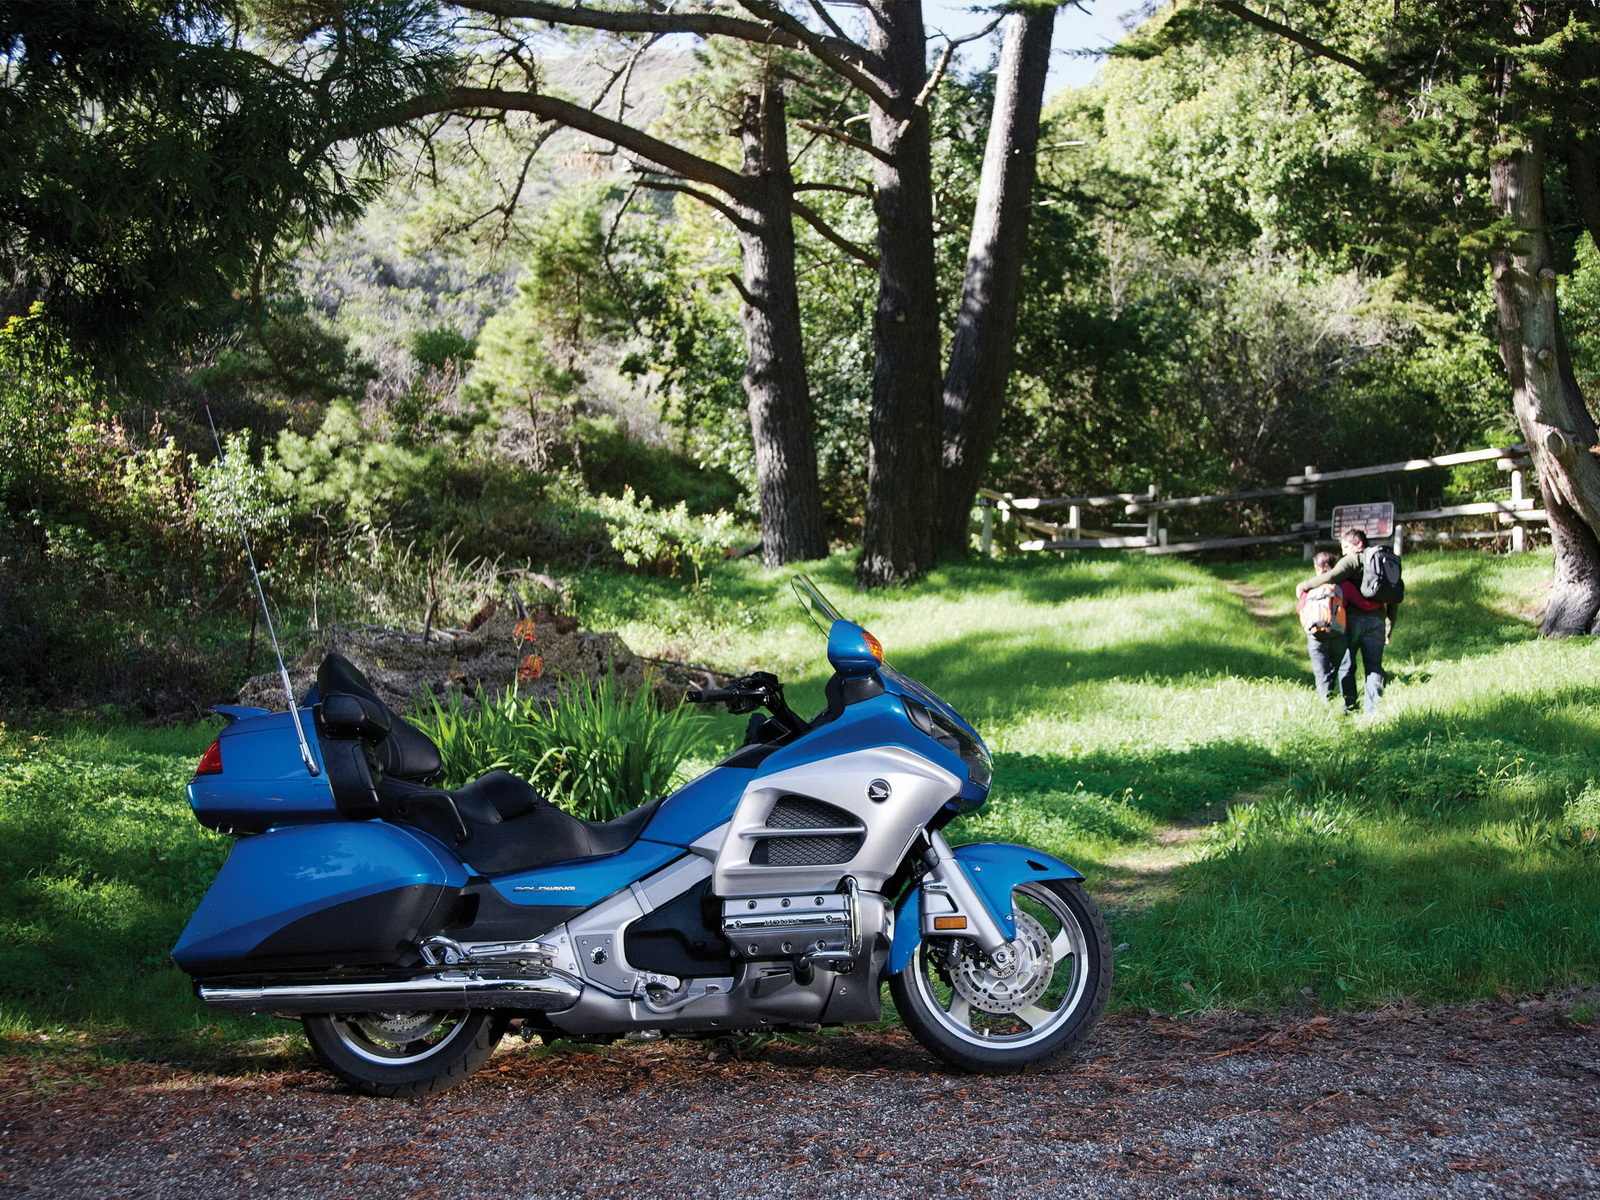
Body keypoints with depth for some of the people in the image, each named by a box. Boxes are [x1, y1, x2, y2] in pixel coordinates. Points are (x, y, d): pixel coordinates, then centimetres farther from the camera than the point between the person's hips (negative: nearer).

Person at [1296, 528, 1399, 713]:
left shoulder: (1354, 559, 1)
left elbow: (1332, 576, -17)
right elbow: (1393, 603, 21)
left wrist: (1305, 585, -7)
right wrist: (1389, 630, 24)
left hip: (1354, 618, -5)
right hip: (1377, 620, 5)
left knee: (1346, 666, 0)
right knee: (1374, 667, 3)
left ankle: (1349, 708, -7)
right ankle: (1373, 710, -7)